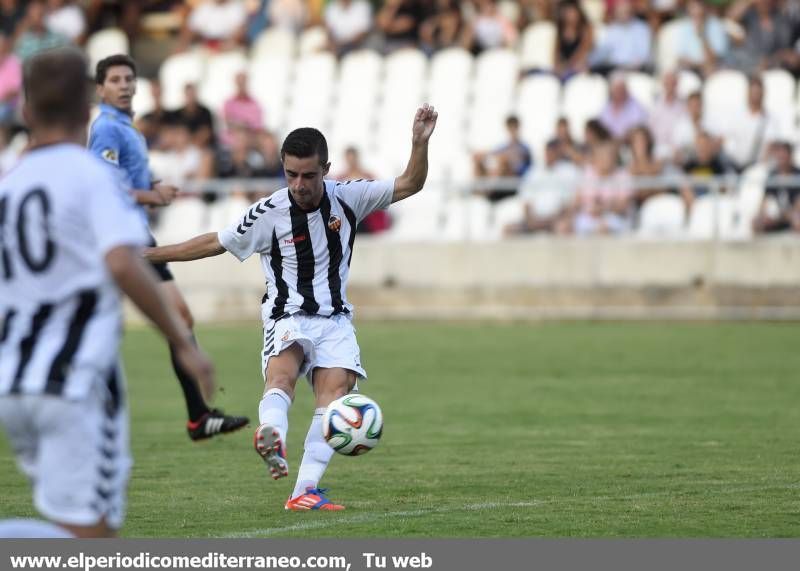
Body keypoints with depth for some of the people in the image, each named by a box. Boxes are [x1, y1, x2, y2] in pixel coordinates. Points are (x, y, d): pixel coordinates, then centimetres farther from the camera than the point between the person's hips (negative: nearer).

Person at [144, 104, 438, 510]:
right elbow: (214, 243, 3)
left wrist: (420, 143, -16)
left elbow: (409, 185, 2)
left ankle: (305, 491, -23)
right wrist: (149, 254, 3)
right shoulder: (269, 214, -9)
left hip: (335, 319, 3)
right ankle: (272, 438, -64)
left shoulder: (347, 198, -4)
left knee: (335, 390, -19)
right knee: (283, 366, -34)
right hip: (288, 317, -3)